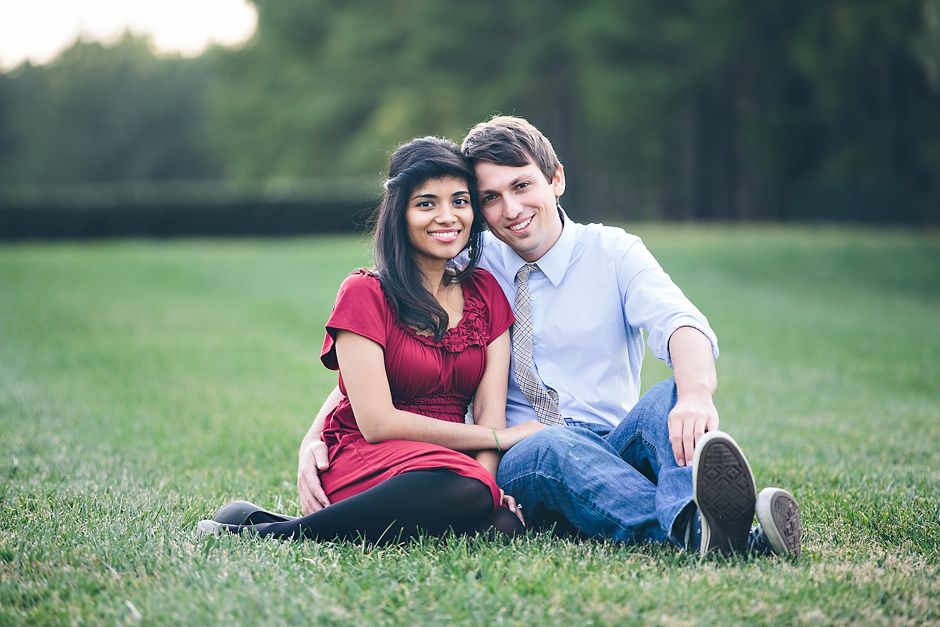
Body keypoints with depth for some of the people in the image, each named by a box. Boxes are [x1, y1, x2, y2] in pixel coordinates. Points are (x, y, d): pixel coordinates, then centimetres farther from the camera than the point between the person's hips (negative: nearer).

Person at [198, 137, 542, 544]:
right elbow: (377, 422, -12)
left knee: (505, 522, -30)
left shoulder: (486, 293, 13)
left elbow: (490, 409, 3)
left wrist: (488, 476, -18)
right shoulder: (365, 293, -4)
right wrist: (499, 437, -9)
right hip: (363, 460, -5)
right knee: (464, 490, -38)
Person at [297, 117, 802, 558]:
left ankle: (690, 519, -64)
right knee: (554, 447, -35)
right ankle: (698, 530, -63)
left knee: (670, 398, -30)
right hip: (517, 462, 0)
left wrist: (697, 395, -40)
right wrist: (312, 441, -10)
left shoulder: (613, 253, 5)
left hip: (616, 451, 0)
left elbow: (680, 325, -15)